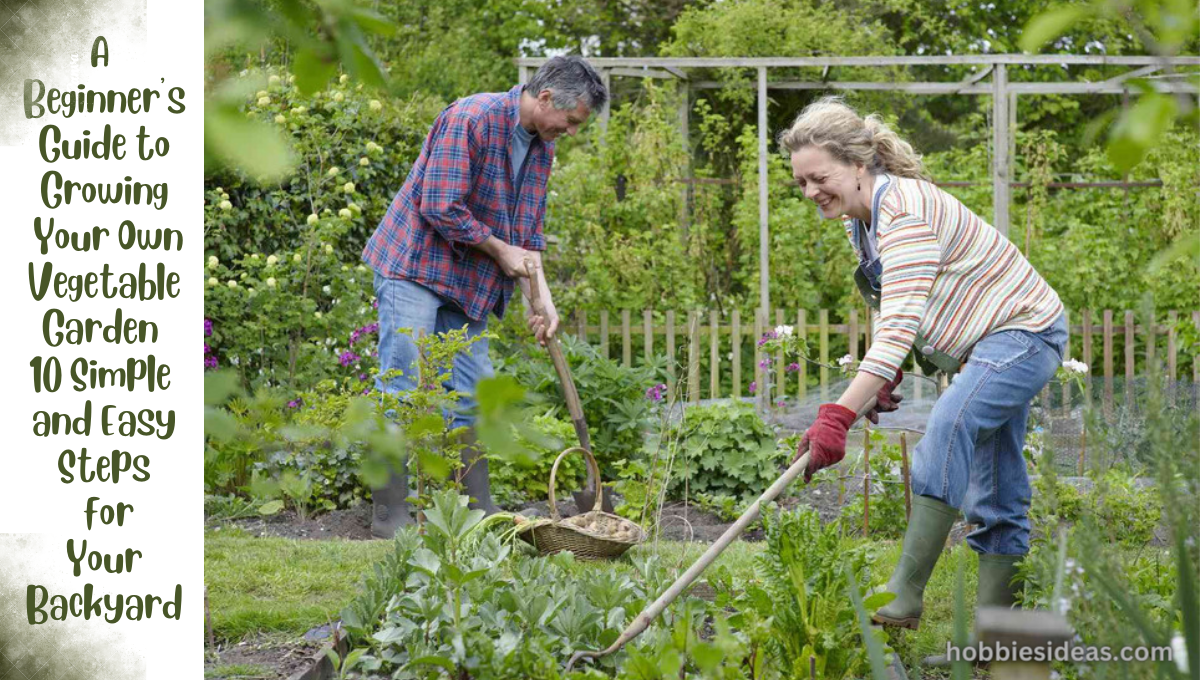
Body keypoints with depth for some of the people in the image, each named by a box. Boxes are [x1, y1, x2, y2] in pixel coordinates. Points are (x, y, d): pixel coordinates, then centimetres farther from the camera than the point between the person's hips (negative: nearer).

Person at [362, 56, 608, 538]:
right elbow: (441, 209, -23)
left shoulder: (541, 148, 8)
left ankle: (478, 511, 17)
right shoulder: (471, 119, -20)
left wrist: (541, 296, 1)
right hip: (415, 267, -9)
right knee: (402, 389, -8)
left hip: (468, 281, 9)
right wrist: (500, 250, -12)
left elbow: (526, 233, 13)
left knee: (471, 393, 10)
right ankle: (390, 514, -4)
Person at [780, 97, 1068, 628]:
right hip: (988, 344, 10)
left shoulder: (906, 212, -27)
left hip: (1024, 333, -10)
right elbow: (890, 310, 18)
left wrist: (837, 416, -45)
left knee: (948, 430, -31)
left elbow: (900, 326, -38)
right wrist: (884, 378, 0)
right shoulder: (859, 218, 4)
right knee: (994, 496, 10)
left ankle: (904, 596, -34)